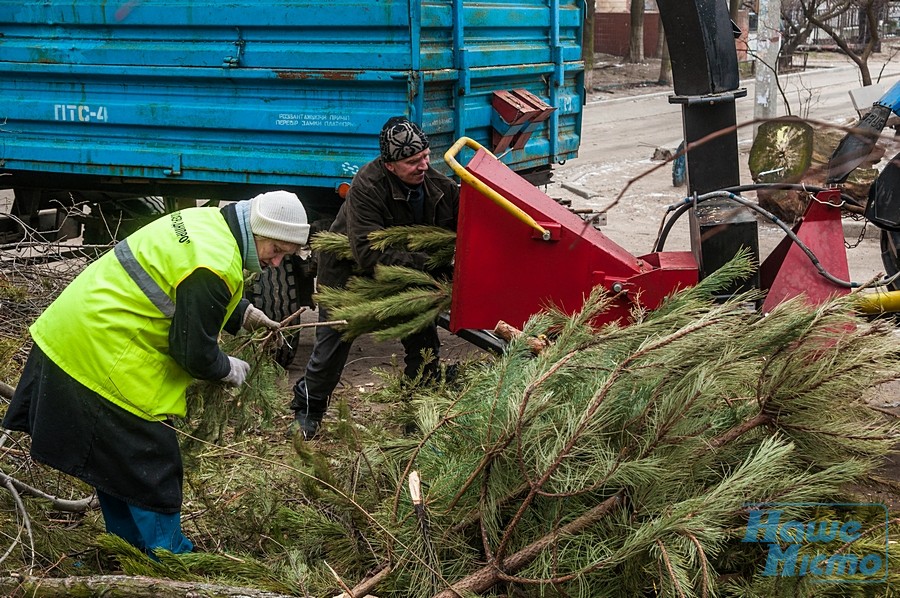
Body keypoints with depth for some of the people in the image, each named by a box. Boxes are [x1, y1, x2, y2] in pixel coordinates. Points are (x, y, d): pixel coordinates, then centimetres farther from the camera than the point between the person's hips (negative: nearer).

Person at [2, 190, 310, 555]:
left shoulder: (208, 223, 6)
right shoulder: (214, 266, -26)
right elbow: (194, 353, -19)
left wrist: (243, 314, 17)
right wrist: (230, 370, 0)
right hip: (103, 356, -11)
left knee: (114, 461, 21)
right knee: (150, 468, -1)